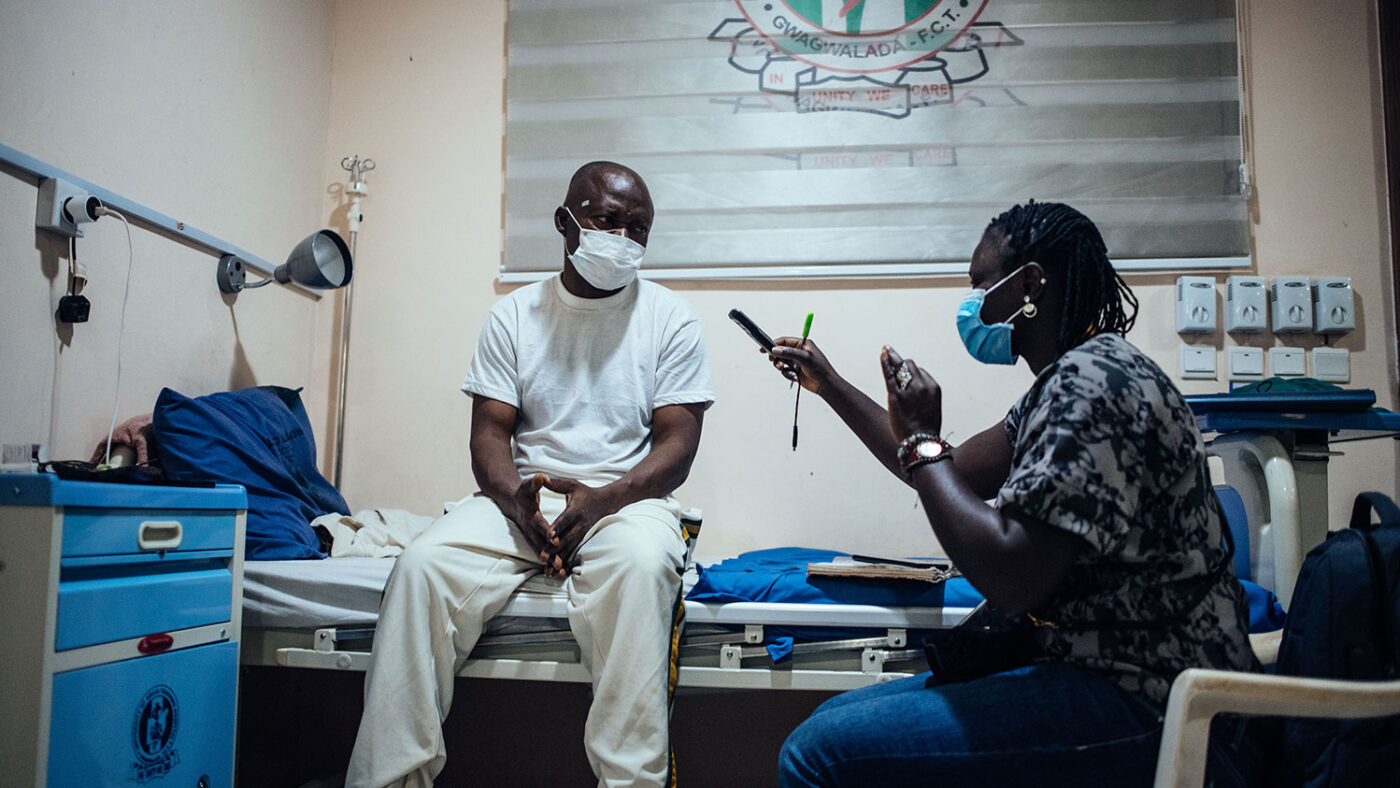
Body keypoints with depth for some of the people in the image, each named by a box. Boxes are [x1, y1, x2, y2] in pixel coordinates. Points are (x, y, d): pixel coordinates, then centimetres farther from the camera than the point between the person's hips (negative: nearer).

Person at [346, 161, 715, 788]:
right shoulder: (514, 315, 10)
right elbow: (489, 436, 4)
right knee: (424, 563, -25)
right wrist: (517, 499, -19)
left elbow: (676, 447, -4)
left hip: (628, 497, -2)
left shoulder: (671, 319, 3)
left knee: (640, 563, -37)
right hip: (522, 497, 2)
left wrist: (598, 501, -21)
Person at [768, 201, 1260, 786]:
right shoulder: (1065, 384, 14)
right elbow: (952, 475, 22)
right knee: (837, 718, 11)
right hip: (1099, 672, 10)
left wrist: (921, 442, -14)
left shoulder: (1096, 380, -19)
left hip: (1144, 708, -10)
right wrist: (830, 385, 25)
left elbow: (1010, 578, -27)